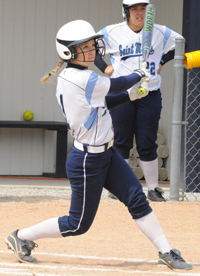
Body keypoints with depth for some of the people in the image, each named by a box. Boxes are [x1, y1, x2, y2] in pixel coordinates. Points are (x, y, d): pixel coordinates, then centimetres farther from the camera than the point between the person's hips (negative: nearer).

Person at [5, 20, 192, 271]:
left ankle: (166, 252, 6)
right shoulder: (81, 79, -24)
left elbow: (100, 103, 18)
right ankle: (22, 236, 18)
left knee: (137, 200, 3)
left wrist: (131, 95, 9)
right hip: (87, 162, -9)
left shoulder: (66, 78, 5)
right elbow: (117, 85, -11)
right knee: (78, 224, 3)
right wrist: (139, 75, 9)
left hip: (106, 154, 9)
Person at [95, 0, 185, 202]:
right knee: (122, 142, 1)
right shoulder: (112, 33, -1)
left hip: (150, 96, 1)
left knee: (147, 143, 1)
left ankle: (153, 188, 9)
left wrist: (161, 62, 8)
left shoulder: (160, 33, 3)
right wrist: (104, 67, 0)